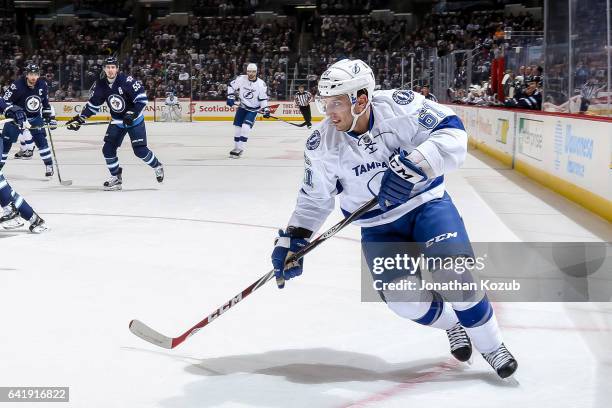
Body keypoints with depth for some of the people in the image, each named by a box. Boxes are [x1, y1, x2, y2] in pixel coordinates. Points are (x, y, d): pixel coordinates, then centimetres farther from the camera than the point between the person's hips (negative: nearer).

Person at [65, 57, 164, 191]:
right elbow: (93, 104, 6)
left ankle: (157, 167, 18)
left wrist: (132, 114, -30)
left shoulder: (127, 81, -23)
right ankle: (116, 178, 13)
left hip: (134, 120, -5)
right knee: (108, 149, -3)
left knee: (140, 150, -11)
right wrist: (80, 118, -2)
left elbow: (142, 98, -22)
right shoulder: (100, 85, -5)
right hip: (117, 122, 6)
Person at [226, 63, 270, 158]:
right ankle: (236, 147, 21)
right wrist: (230, 97, -7)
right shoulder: (241, 79, -11)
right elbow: (231, 86, 2)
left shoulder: (261, 84, -16)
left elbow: (263, 98, -10)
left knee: (246, 126, -19)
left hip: (253, 109, -3)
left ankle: (240, 148, -13)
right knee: (237, 126, 5)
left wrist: (266, 109, -18)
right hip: (242, 106, 3)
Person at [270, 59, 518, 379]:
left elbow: (452, 134, -22)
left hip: (427, 202, -2)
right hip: (378, 226, 2)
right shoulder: (322, 145, -13)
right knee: (405, 299, -14)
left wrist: (414, 165, -35)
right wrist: (292, 239, -7)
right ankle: (452, 325, 19)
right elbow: (314, 198, -1)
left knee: (452, 275, -20)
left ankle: (490, 345, 4)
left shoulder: (401, 106, -21)